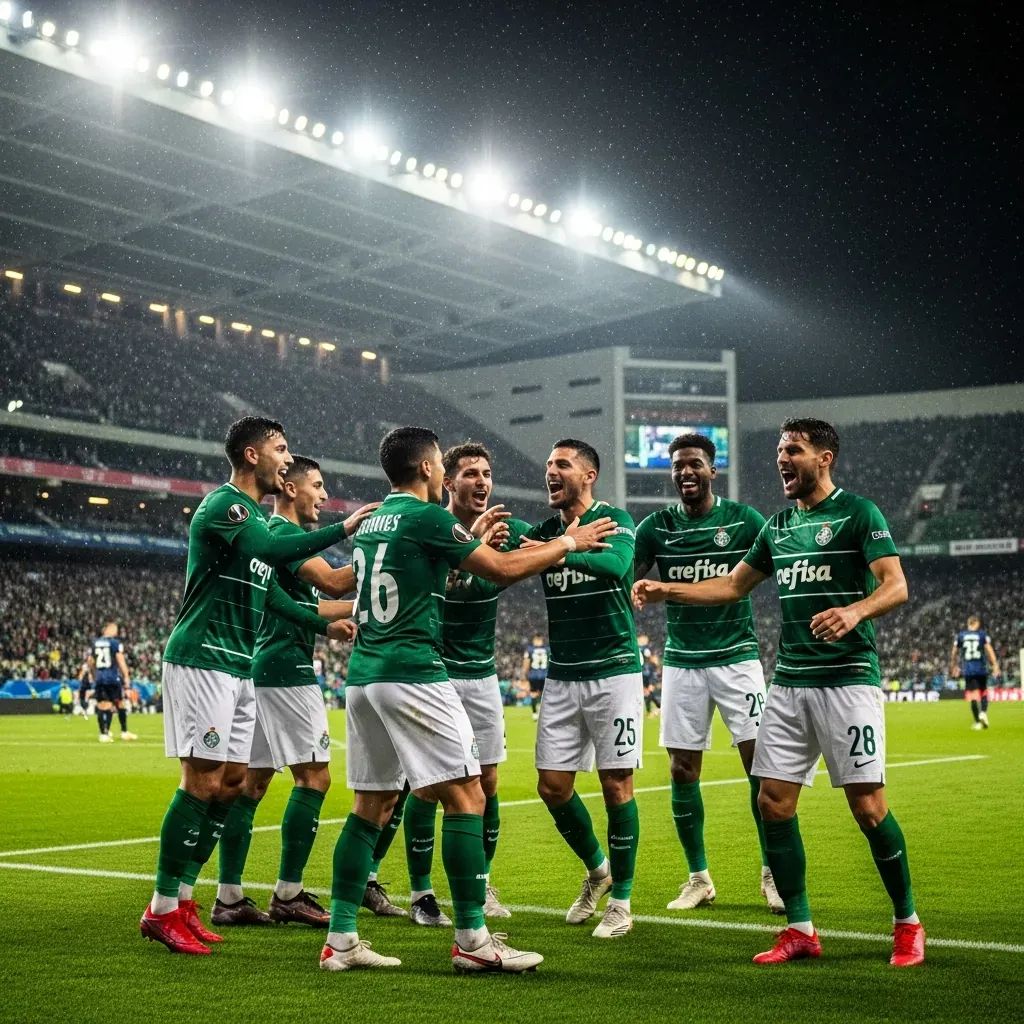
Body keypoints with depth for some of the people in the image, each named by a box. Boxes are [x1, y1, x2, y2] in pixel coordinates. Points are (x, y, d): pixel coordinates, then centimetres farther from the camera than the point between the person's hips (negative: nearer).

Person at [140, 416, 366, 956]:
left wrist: (323, 624, 24)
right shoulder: (223, 504, -11)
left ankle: (181, 899, 16)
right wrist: (343, 528, -26)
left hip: (239, 666, 10)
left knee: (232, 780, 8)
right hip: (202, 659, -10)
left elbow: (269, 592, 26)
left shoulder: (257, 514, 19)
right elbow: (273, 551, -29)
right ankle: (162, 911, -3)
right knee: (203, 780, -11)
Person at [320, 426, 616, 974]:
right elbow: (503, 570, -4)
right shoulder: (426, 517, -7)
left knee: (371, 806, 12)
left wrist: (481, 538, 38)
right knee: (465, 798, -3)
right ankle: (471, 939, -3)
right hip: (412, 675, -9)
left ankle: (340, 939, 11)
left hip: (362, 676, 9)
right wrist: (569, 542, 8)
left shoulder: (371, 523, 17)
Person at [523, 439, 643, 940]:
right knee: (552, 785, 3)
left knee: (616, 784, -1)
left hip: (613, 671, -5)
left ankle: (621, 900, 12)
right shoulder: (544, 531, 10)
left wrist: (560, 554, -42)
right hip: (562, 676, 5)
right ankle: (597, 870, 27)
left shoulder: (615, 520, -6)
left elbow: (615, 565, -27)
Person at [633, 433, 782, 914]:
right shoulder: (657, 526, 3)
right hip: (682, 661, 2)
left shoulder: (743, 519, -2)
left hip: (736, 655, -2)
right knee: (682, 771, 3)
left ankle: (773, 874, 8)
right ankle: (698, 878, 17)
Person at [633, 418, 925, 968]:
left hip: (848, 680, -6)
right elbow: (733, 586, 24)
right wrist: (665, 590, 13)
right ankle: (800, 929, 12)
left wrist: (855, 611, -31)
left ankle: (907, 923, 12)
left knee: (867, 805, -8)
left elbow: (896, 585, -12)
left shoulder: (858, 512, -3)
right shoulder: (778, 524, 16)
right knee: (773, 801, 1)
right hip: (788, 681, 7)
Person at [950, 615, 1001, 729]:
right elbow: (990, 650, -6)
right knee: (984, 693, 13)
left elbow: (954, 653, 13)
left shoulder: (960, 635, 8)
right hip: (981, 668, -1)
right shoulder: (983, 634, 4)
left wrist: (954, 666, 27)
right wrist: (995, 666, -8)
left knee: (973, 696, 2)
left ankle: (978, 722, -1)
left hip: (967, 670, 1)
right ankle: (983, 712, -12)